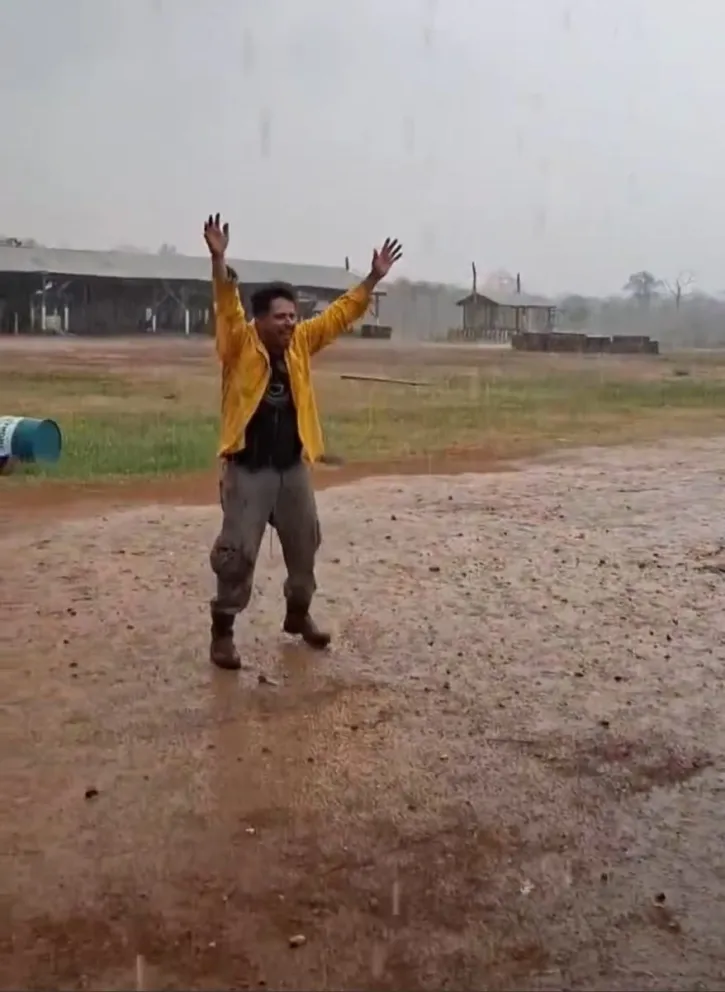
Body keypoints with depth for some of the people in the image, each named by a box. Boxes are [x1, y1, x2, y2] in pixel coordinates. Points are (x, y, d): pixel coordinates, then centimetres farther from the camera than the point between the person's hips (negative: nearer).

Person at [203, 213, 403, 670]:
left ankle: (299, 614, 37)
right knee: (237, 552, -4)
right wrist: (219, 260, -40)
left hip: (294, 466, 6)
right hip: (248, 468, -6)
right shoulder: (240, 345, -10)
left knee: (305, 546, 17)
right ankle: (223, 629, 10)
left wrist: (374, 277, 5)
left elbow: (340, 313, 9)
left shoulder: (301, 343, 4)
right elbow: (227, 307, -26)